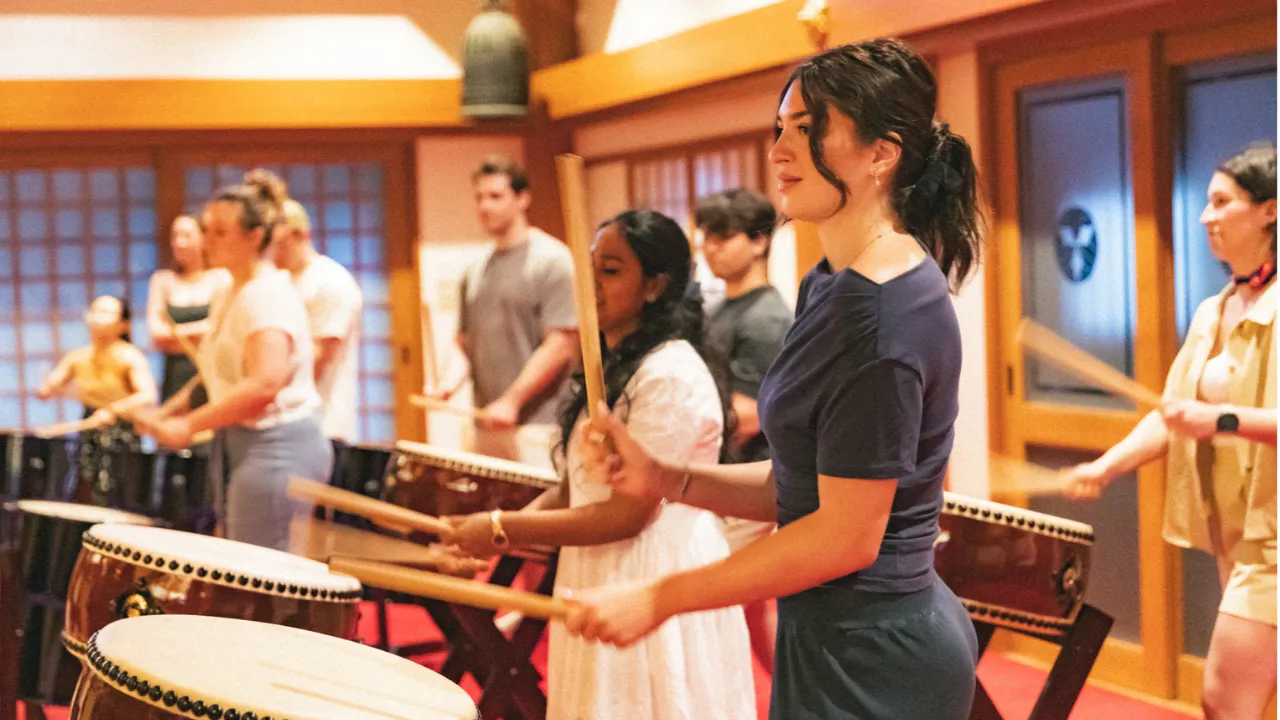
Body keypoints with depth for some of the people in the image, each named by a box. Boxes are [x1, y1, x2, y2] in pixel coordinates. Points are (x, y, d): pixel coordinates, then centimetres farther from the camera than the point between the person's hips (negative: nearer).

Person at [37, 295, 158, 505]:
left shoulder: (129, 357, -11)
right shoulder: (77, 358, 4)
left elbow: (148, 397, -26)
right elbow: (44, 392, 6)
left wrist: (112, 410, -40)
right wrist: (55, 389, -18)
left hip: (122, 442, -5)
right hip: (88, 441, 5)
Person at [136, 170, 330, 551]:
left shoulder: (268, 295, -15)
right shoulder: (230, 298, 17)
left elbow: (265, 385, -26)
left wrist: (190, 424, -20)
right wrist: (166, 413, 7)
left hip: (278, 448, -10)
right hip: (238, 445, 10)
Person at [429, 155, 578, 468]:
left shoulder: (551, 260, -5)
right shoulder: (475, 274, 17)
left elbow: (561, 345, -12)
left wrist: (511, 401, -18)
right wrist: (452, 382, 1)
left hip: (538, 427, -7)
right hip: (487, 426, 7)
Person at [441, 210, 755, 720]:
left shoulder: (672, 376, -17)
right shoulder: (613, 369, 14)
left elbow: (629, 514, -21)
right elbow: (575, 487, 15)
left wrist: (503, 529, -16)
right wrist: (499, 534, -2)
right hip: (603, 585, 9)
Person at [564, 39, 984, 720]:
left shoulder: (881, 312, -21)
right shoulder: (830, 286, 10)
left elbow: (845, 536, -22)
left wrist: (660, 598, -17)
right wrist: (669, 478, -2)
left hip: (870, 663, -9)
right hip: (836, 640, 9)